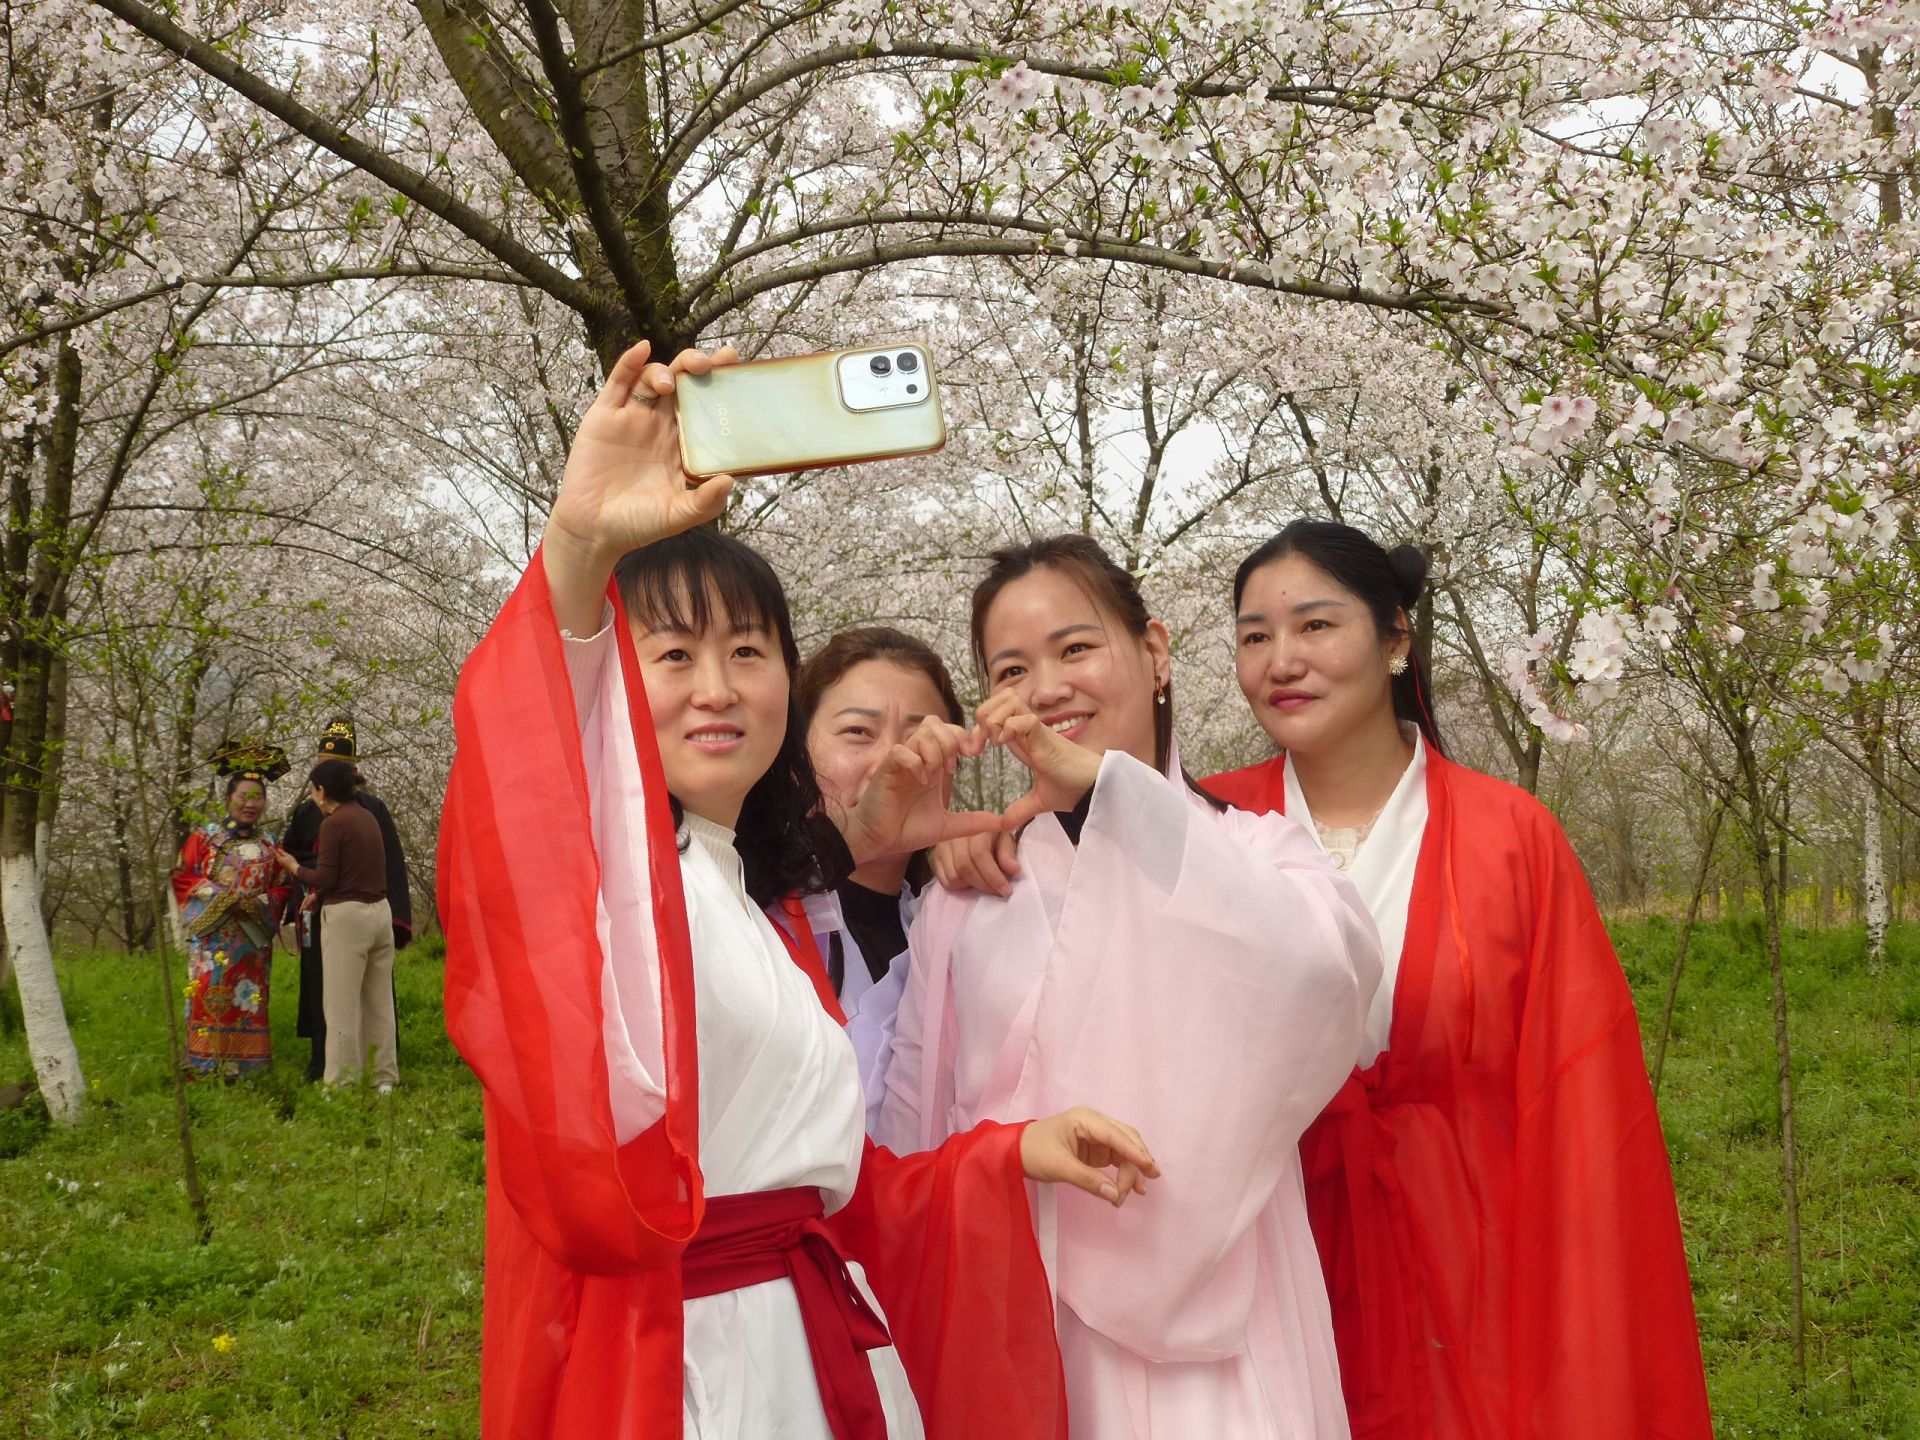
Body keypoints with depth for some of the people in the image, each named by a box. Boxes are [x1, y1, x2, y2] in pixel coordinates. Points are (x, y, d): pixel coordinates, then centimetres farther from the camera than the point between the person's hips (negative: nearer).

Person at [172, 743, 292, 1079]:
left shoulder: (269, 845, 12)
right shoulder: (204, 836, 5)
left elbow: (281, 889, 11)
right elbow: (182, 878, 2)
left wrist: (258, 904, -9)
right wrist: (220, 897, -11)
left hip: (253, 937, 3)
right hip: (212, 935, -3)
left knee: (249, 999, 1)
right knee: (209, 995, -10)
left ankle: (244, 1067, 6)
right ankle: (204, 1067, -7)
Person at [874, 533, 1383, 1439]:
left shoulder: (1247, 848, -1)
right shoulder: (968, 893, 5)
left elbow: (1328, 965, -23)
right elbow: (917, 1125, 7)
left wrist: (1105, 780, -24)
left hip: (1205, 1334, -2)